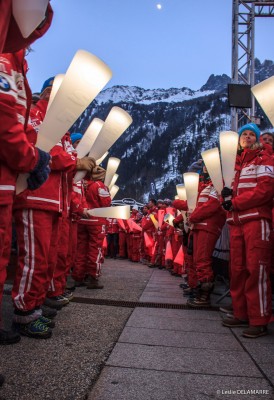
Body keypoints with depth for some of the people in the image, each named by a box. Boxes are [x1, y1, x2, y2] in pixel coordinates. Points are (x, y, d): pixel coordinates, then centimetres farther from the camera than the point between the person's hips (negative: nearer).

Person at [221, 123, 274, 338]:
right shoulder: (237, 163, 24)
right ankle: (241, 314, 18)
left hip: (257, 221, -7)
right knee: (238, 270, 8)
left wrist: (235, 202, -11)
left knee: (256, 270, -8)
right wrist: (228, 195, 2)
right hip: (236, 222, 7)